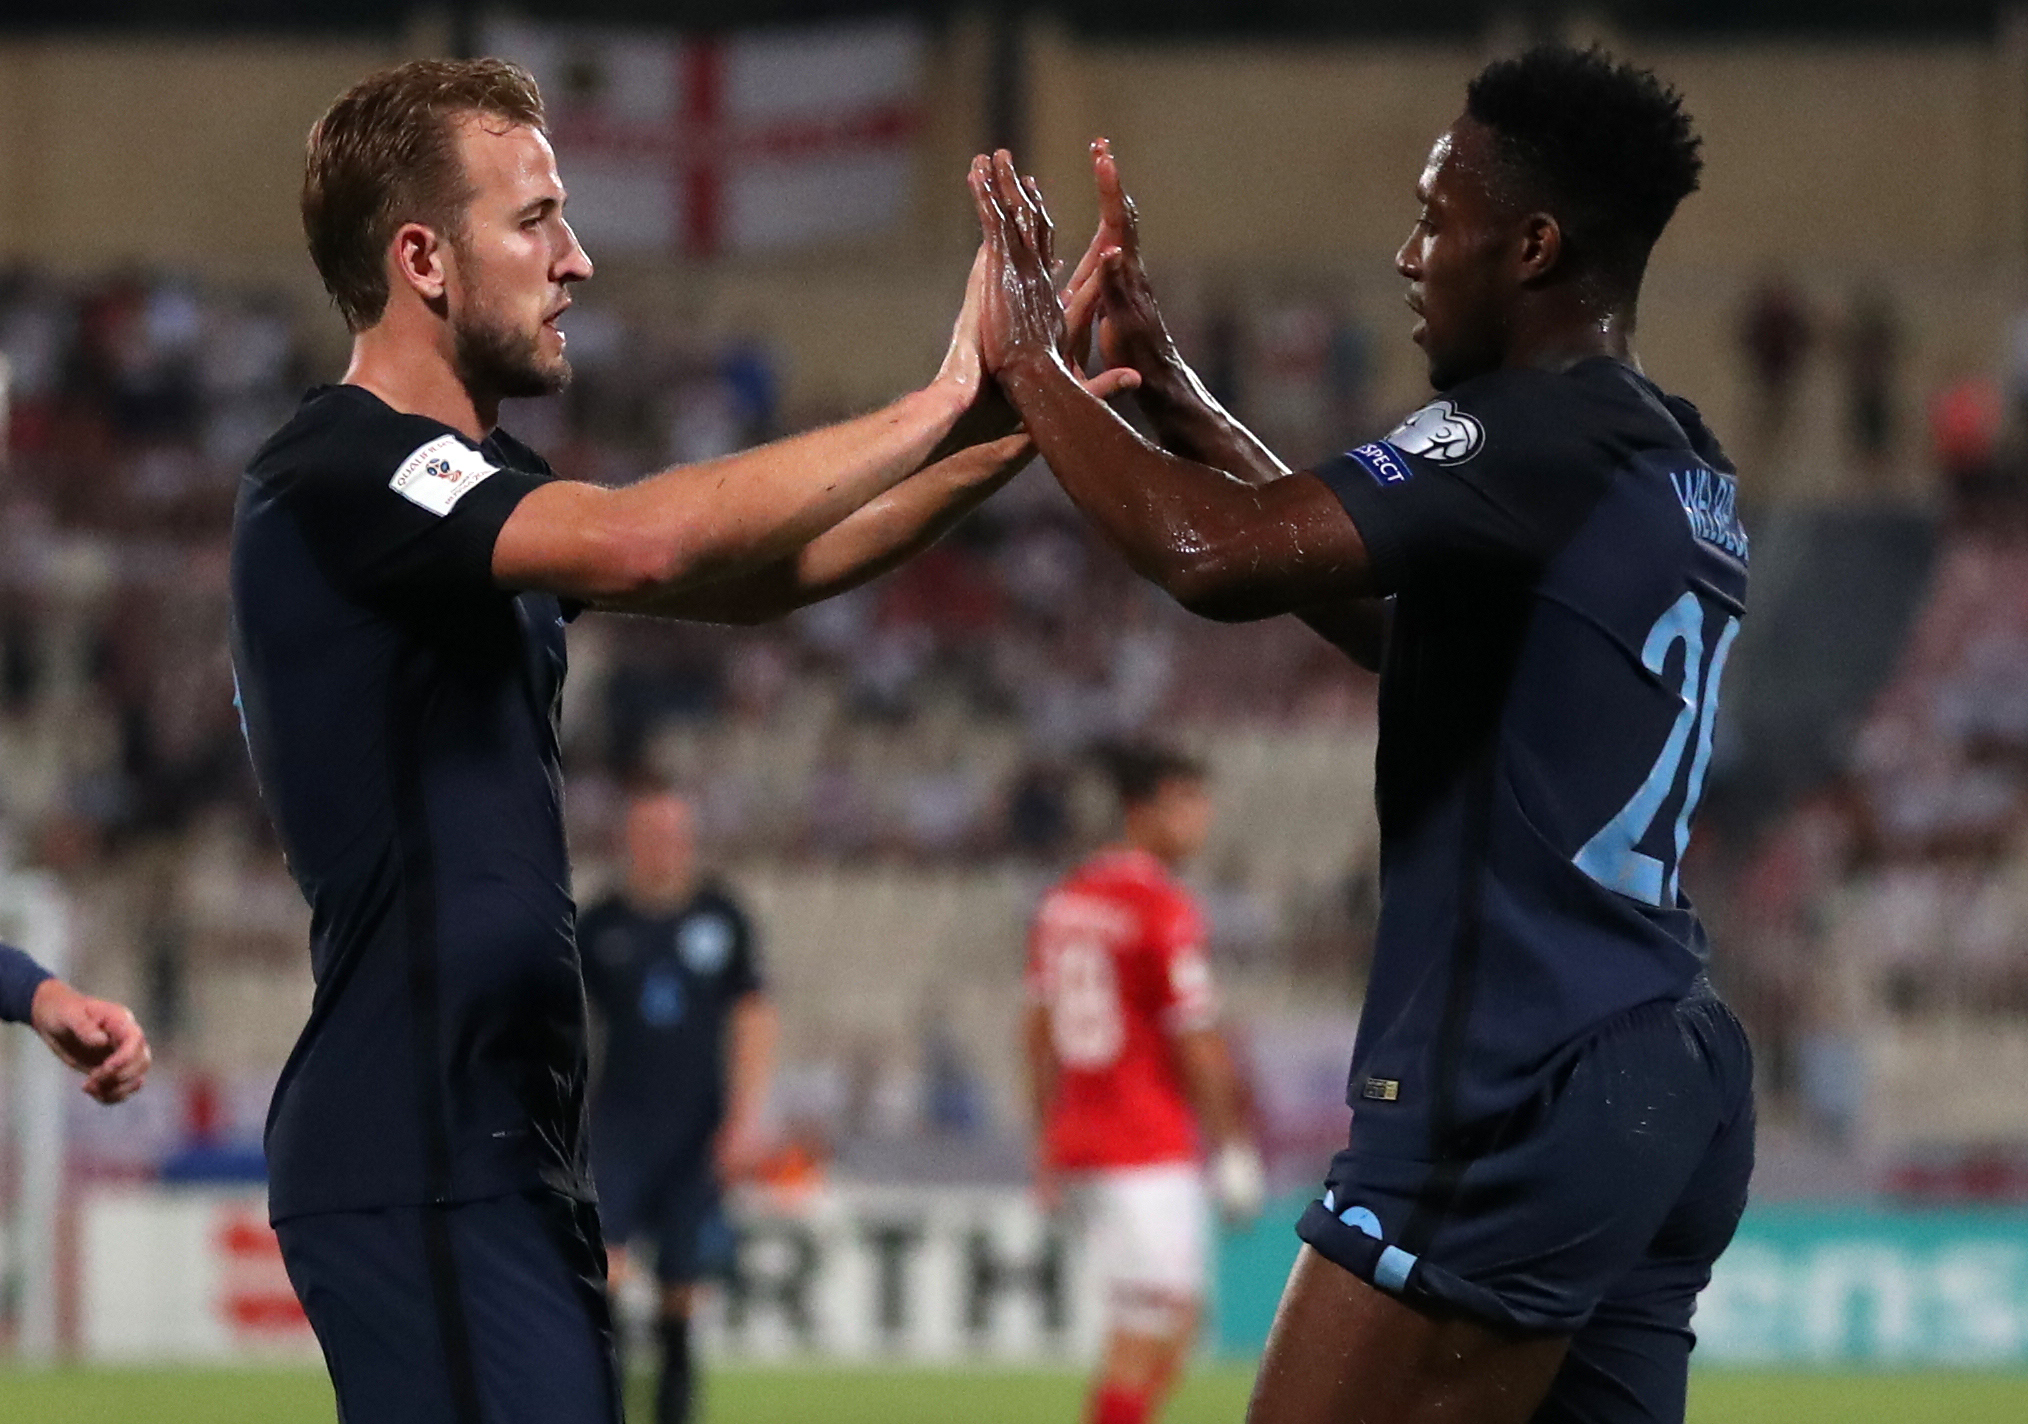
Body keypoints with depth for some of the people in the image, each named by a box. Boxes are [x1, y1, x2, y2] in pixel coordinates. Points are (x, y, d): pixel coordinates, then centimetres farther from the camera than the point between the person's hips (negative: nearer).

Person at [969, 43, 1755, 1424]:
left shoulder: (1545, 437, -13)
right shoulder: (1682, 471, 16)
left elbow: (1221, 556, -23)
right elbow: (1384, 609, 27)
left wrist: (1031, 364, -8)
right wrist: (1166, 384, 27)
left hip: (1518, 1099, -9)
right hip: (1665, 1080, 9)